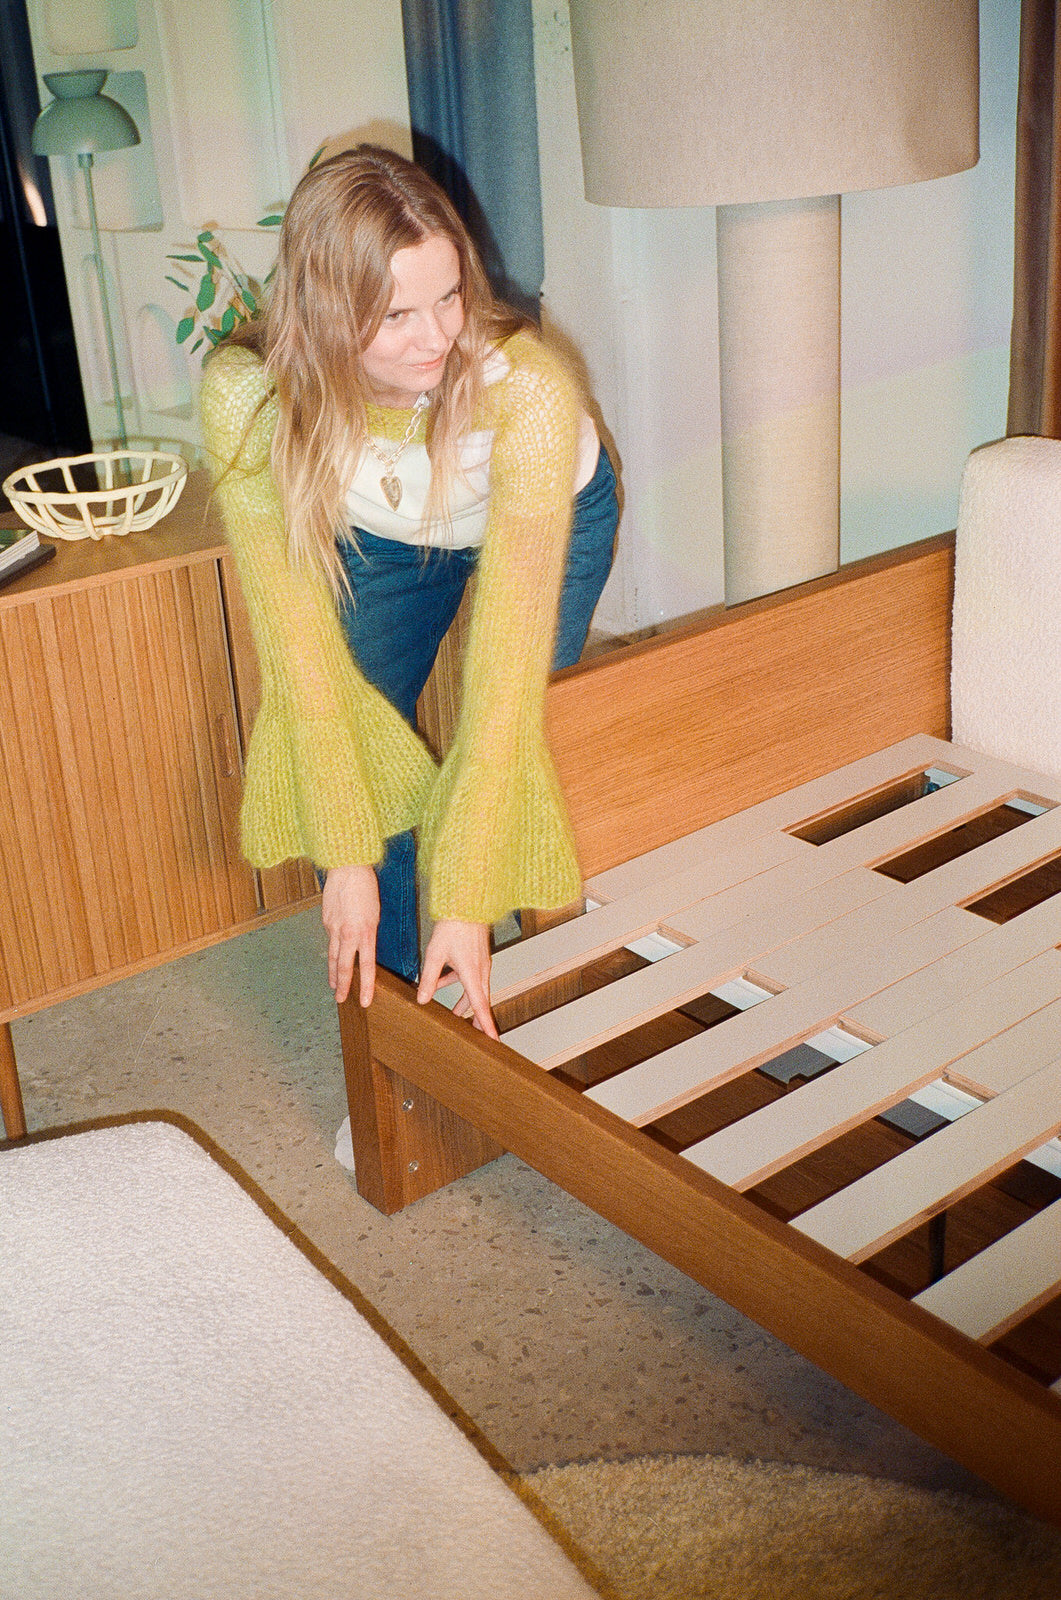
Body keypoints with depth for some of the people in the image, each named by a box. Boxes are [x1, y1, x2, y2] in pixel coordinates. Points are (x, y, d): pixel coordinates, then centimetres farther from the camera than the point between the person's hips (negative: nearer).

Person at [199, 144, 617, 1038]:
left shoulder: (527, 388, -41)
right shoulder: (246, 395, -35)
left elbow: (508, 666, -41)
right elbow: (296, 636, -31)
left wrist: (465, 900, -42)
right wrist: (346, 858, -33)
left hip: (548, 519, -1)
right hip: (381, 537, 2)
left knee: (498, 757, -11)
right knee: (355, 762, -7)